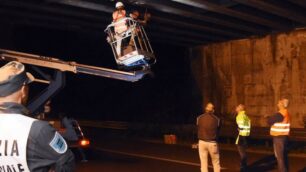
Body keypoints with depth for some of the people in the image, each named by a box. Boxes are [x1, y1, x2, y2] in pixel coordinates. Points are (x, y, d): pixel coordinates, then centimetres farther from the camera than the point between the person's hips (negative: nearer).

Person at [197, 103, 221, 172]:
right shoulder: (217, 119, -6)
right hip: (212, 143, 0)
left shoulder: (199, 118, -5)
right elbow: (218, 131, 5)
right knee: (216, 162, 15)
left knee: (203, 163, 6)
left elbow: (198, 130, 5)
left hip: (202, 142, 1)